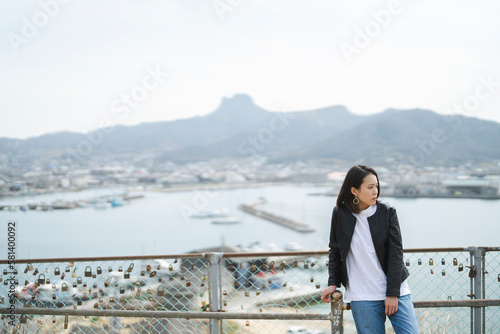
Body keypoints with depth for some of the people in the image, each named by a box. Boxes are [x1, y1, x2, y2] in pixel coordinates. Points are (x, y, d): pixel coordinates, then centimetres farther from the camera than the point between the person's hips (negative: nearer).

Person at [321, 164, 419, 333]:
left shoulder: (387, 212, -1)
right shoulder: (340, 214, 1)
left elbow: (396, 253, -3)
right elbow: (335, 250, 13)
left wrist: (393, 294, -7)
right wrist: (333, 283, 7)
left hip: (395, 291, 0)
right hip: (362, 297, 0)